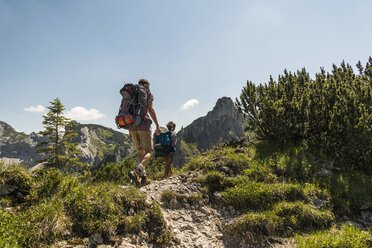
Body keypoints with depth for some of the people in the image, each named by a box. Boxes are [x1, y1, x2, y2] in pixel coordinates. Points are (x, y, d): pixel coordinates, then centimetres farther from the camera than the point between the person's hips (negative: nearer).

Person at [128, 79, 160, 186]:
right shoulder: (148, 94, 5)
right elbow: (150, 109, -9)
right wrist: (157, 125, -7)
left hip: (133, 127, 6)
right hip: (144, 126, -6)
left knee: (140, 152, 15)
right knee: (148, 152, -4)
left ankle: (143, 177, 4)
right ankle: (136, 171, -29)